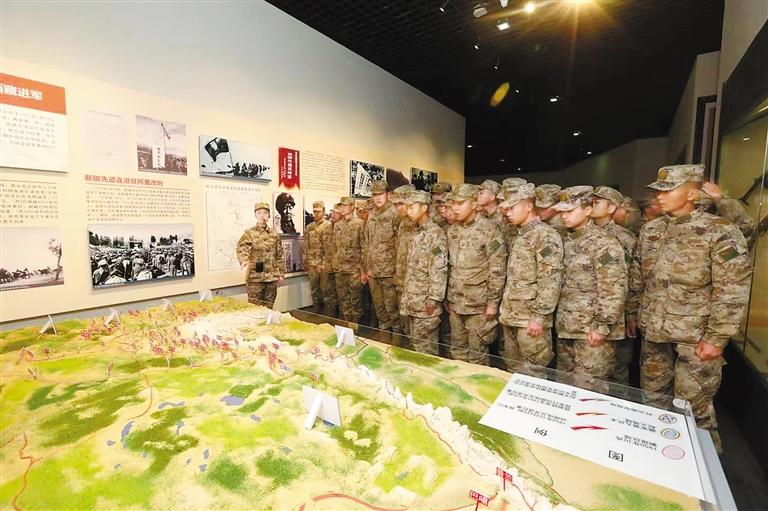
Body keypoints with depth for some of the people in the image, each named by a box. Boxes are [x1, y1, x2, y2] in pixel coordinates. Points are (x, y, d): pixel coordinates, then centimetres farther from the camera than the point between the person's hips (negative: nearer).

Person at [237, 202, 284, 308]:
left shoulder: (274, 235, 9)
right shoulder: (249, 233, -3)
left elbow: (279, 256, 12)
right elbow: (242, 247, -21)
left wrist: (281, 274, 9)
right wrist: (244, 260, -42)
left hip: (272, 277, 4)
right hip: (255, 277, -3)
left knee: (269, 307, 12)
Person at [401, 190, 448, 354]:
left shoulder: (436, 233, -14)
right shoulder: (416, 233, 13)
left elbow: (439, 269, -19)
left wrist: (433, 299, -20)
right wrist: (406, 295, 17)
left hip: (425, 301, -8)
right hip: (412, 300, 8)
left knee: (425, 344, 2)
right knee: (416, 341, 17)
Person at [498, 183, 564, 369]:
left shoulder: (546, 236, -13)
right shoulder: (520, 235, 14)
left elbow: (551, 280, -19)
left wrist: (539, 316, -21)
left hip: (531, 318, -8)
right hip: (510, 315, 8)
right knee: (511, 368, 17)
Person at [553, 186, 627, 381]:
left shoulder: (604, 244, -12)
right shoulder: (566, 242, 11)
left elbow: (613, 291, -17)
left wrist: (602, 327, -18)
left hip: (592, 331, -7)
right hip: (565, 329, 7)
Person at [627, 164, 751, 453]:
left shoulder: (720, 232, -10)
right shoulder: (649, 230, 5)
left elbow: (732, 291, -12)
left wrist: (717, 338, -14)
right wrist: (633, 314, 14)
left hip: (695, 337, -5)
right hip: (653, 332, 5)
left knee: (693, 405, 4)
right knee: (652, 397, 17)